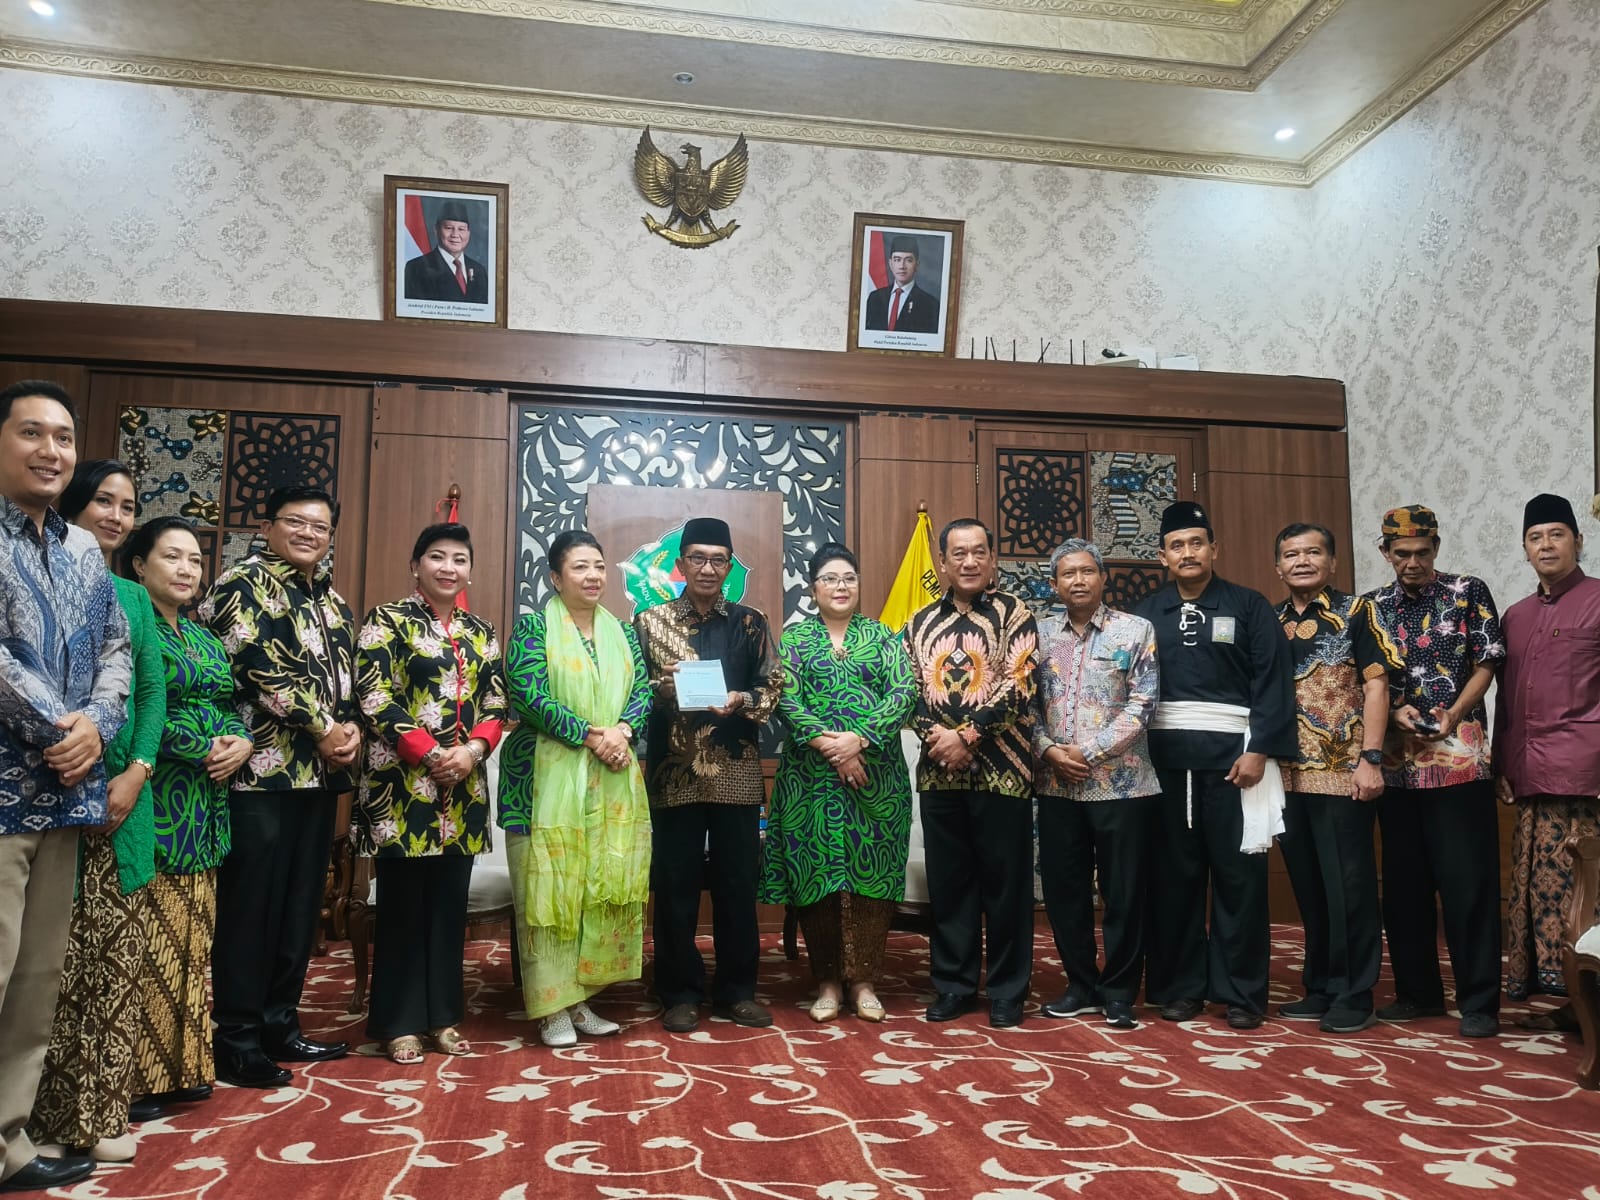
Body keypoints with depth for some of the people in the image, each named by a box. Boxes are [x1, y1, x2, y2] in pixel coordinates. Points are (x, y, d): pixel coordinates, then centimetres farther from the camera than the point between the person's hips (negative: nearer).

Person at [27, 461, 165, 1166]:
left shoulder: (134, 597, 14)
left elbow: (153, 689, 9)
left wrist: (136, 772, -5)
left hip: (122, 791, 5)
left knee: (114, 957, 8)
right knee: (52, 961, -1)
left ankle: (101, 1112, 18)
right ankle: (46, 1115, 13)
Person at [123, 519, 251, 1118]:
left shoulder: (204, 638, 18)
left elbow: (230, 711, 17)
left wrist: (241, 744, -4)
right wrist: (206, 751, -16)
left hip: (205, 808, 8)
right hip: (153, 805, -7)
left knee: (193, 938, 11)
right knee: (152, 941, -5)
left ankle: (183, 1066, 20)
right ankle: (139, 1074, 6)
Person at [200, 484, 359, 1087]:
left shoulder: (332, 598, 18)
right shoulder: (245, 585, -4)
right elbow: (261, 668, -15)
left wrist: (351, 728, -3)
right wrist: (323, 728, -12)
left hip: (320, 772, 8)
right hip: (262, 770, -7)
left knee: (301, 904, 12)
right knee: (250, 904, -2)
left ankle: (279, 1024, 23)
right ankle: (237, 1040, 9)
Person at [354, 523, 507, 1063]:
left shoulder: (482, 632, 13)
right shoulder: (387, 620, -1)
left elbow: (497, 705, 10)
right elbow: (373, 697, -11)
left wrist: (472, 750, -9)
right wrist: (430, 753, -15)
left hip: (464, 787, 5)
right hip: (402, 783, -5)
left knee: (450, 902, 10)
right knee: (402, 902, 2)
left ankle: (442, 1014, 20)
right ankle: (400, 1022, 13)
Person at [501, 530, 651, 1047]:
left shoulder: (621, 632, 13)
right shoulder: (533, 628, -2)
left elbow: (643, 690, 7)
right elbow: (529, 697, -13)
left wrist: (621, 731, -13)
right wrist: (592, 735, -17)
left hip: (613, 780, 5)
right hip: (549, 777, -5)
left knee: (605, 886, 6)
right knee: (551, 887, -2)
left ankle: (581, 996, 18)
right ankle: (552, 1007, 8)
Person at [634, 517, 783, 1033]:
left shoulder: (750, 622, 8)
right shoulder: (650, 621, 6)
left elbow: (774, 684, 6)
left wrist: (743, 701, -13)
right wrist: (661, 688, -17)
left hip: (736, 771, 1)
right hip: (675, 770, -1)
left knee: (737, 883, 7)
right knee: (676, 885, 4)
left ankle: (736, 991, 20)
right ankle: (681, 994, 16)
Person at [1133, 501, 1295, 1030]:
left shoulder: (1249, 606, 4)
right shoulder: (1145, 613, 10)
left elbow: (1272, 683, -2)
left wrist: (1259, 750, -11)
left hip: (1231, 752, -2)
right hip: (1164, 755, 2)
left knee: (1238, 872, 1)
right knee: (1173, 871, 5)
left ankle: (1241, 992, 11)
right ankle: (1178, 986, 15)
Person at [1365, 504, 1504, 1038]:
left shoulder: (1469, 592, 3)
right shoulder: (1372, 606, 10)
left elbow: (1486, 664, -1)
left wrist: (1452, 716, -16)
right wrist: (1395, 712, -9)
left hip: (1460, 756, -3)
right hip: (1396, 761, 4)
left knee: (1467, 880, -2)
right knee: (1404, 881, 10)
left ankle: (1479, 1000, 7)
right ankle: (1417, 990, 22)